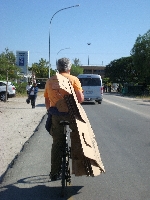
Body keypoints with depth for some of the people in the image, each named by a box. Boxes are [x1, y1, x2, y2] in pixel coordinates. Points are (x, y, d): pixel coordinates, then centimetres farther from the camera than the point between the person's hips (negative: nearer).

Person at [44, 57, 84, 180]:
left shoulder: (50, 81, 10)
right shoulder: (73, 79, -2)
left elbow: (47, 100, 16)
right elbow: (80, 99, -11)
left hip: (55, 114, 4)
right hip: (70, 113, -4)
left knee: (57, 144, 13)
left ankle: (54, 173, 18)